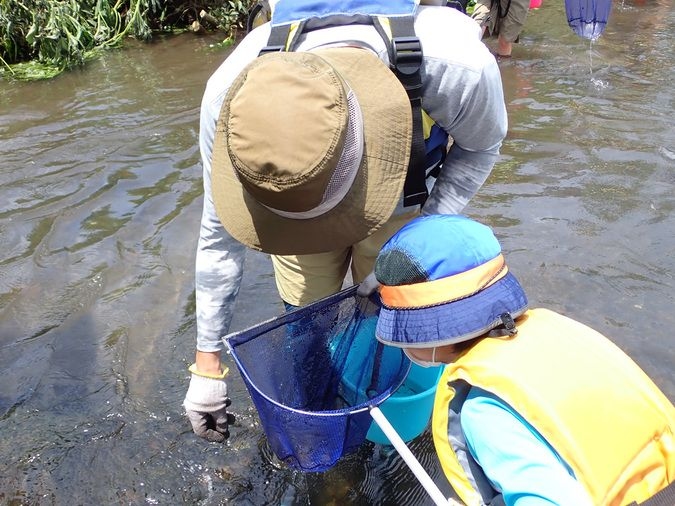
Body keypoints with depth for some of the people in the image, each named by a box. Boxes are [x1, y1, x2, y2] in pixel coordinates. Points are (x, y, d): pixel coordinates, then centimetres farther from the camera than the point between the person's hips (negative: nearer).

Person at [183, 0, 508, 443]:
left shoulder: (455, 63, -41)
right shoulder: (231, 94, -38)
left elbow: (481, 144, -15)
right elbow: (221, 238, -23)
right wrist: (208, 362, -15)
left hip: (401, 198, 0)